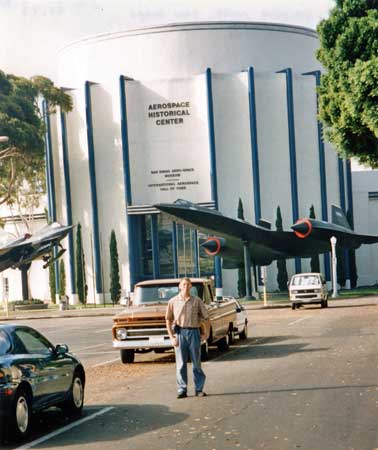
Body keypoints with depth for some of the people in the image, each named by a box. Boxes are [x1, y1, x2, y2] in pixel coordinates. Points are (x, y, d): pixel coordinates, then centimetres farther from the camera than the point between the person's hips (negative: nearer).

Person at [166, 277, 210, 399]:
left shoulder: (197, 301, 4)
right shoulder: (173, 301, 3)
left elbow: (206, 318, 7)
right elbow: (168, 319, 4)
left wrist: (206, 333, -3)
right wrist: (171, 337, -3)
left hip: (194, 333, 0)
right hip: (179, 333, 0)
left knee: (196, 362, 5)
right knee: (181, 363, 1)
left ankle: (199, 389, 11)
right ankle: (182, 390, 6)